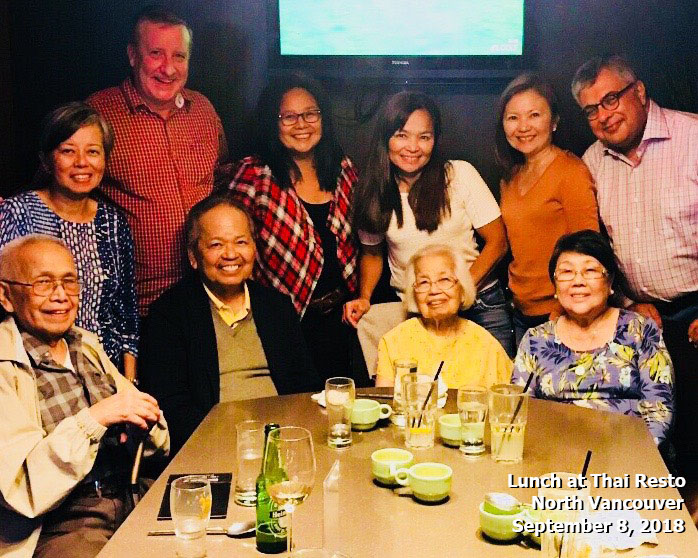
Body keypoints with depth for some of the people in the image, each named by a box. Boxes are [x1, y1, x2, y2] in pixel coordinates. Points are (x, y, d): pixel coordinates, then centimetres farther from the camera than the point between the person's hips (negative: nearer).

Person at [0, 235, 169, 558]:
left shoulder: (87, 344, 12)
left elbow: (158, 444, 15)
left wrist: (140, 418, -7)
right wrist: (93, 419, -22)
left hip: (132, 501, 6)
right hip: (60, 528, -6)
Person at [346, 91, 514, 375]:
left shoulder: (460, 174, -5)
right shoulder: (373, 191, 1)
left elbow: (497, 242, -3)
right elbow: (372, 253, 15)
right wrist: (364, 298, -3)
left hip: (479, 304, -1)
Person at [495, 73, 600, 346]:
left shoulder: (571, 172, -11)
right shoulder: (511, 178, 10)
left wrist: (562, 314, -17)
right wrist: (515, 296, 12)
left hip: (559, 315, -7)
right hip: (521, 314, 7)